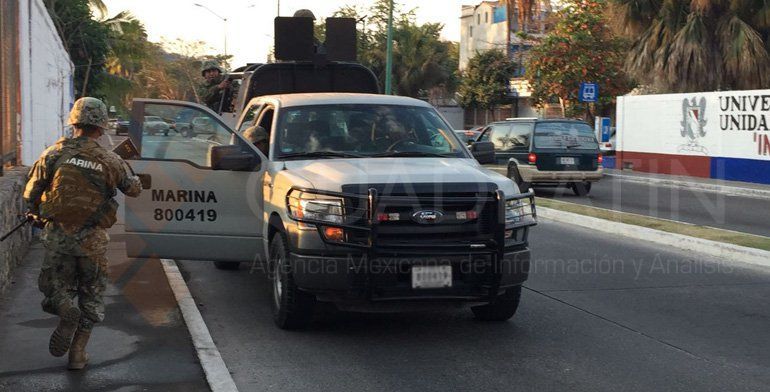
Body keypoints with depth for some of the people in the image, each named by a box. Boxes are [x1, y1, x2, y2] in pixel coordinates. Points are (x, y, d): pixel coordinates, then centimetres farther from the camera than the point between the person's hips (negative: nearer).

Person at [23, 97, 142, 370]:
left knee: (57, 286, 16)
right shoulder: (110, 161, -2)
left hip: (57, 235, 0)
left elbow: (30, 194, 0)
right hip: (92, 238, 0)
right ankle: (77, 354, 12)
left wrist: (38, 215, 20)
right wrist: (127, 169, 30)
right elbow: (134, 189, 11)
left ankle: (66, 312, -18)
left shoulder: (53, 154, -3)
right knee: (91, 293, 13)